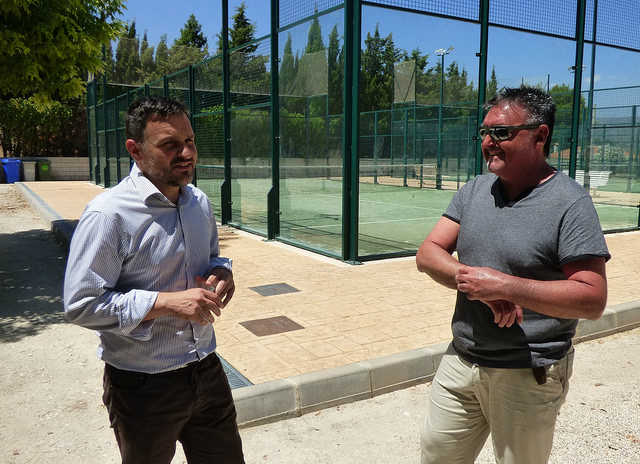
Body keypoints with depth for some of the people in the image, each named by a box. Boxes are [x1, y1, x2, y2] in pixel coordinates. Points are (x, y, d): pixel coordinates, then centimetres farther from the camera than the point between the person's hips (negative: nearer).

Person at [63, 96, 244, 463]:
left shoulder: (199, 201, 3)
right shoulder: (109, 214, -19)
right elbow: (81, 305, -19)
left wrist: (222, 271, -5)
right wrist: (166, 302, -27)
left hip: (207, 371, 6)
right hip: (144, 387, -5)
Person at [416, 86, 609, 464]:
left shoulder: (570, 203, -14)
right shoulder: (475, 191, 4)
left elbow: (593, 299, -19)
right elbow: (428, 255, -1)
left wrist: (504, 286, -26)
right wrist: (479, 283, -19)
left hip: (528, 378, -5)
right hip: (461, 360, 6)